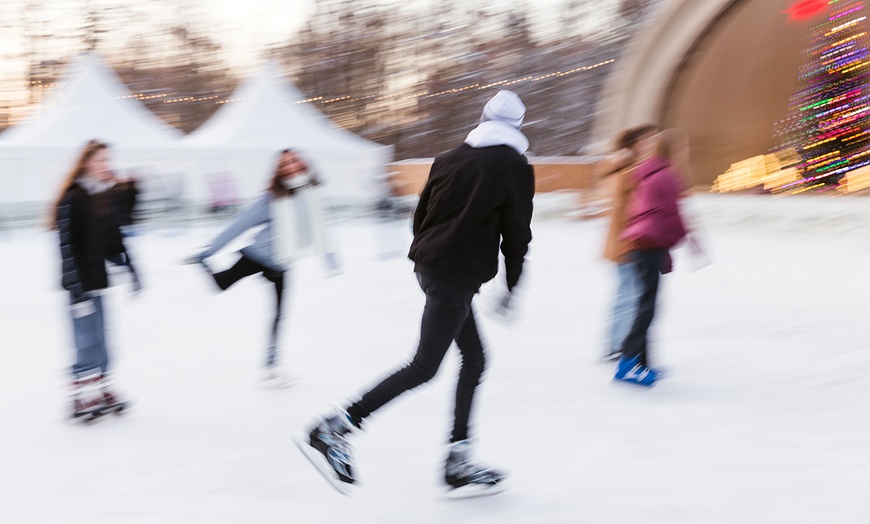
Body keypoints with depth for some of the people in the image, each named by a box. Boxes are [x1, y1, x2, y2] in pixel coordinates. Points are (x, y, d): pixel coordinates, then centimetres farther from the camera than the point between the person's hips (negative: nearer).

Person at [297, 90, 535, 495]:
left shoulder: (449, 159, 13)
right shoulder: (515, 168, -4)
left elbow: (421, 215, 16)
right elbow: (516, 232, -4)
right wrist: (512, 285, 7)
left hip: (429, 265, 8)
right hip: (459, 276, -8)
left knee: (474, 358, 15)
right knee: (424, 367, -6)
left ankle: (458, 463, 14)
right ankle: (332, 431, -13)